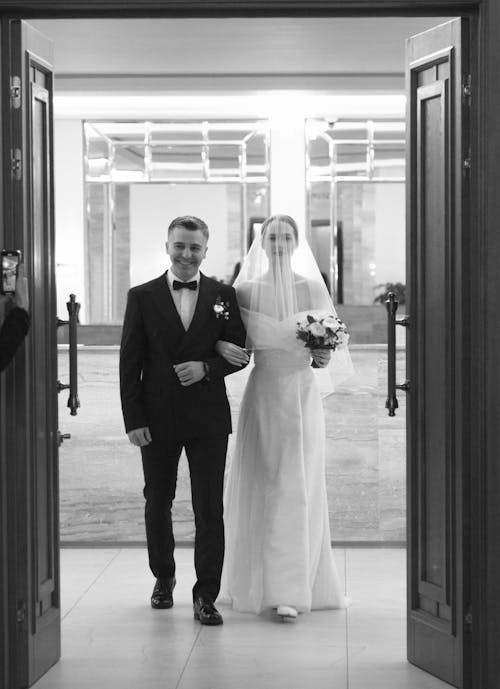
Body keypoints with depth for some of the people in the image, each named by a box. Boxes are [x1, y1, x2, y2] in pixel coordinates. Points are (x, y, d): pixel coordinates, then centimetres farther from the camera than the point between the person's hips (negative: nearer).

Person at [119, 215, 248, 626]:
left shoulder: (224, 296, 3)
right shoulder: (142, 297, 2)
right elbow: (130, 363, 0)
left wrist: (206, 367, -14)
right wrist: (134, 419, -7)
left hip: (208, 418, -1)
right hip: (158, 419, 1)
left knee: (210, 508, -2)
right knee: (157, 504, 13)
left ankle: (206, 596, 4)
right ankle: (164, 578, 32)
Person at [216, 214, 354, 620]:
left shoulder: (314, 289, 2)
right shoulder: (245, 291, 2)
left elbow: (331, 350, 7)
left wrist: (321, 357, -14)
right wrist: (220, 346, -12)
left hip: (302, 395, -1)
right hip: (261, 397, 1)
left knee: (296, 490, -4)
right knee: (259, 487, 5)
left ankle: (291, 591, -5)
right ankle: (256, 581, 19)